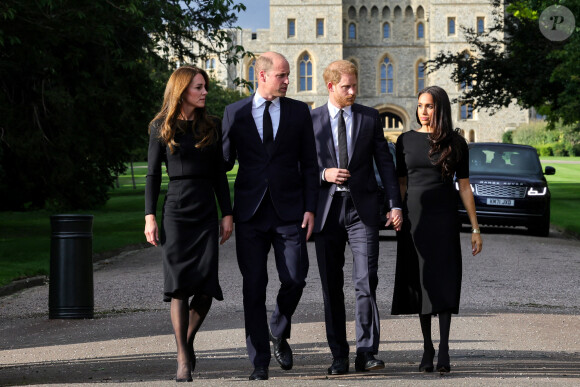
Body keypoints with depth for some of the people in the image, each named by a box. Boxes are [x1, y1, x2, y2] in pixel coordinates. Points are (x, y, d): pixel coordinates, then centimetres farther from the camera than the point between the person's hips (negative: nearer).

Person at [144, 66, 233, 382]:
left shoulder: (211, 126, 10)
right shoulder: (162, 128, 3)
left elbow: (219, 173, 12)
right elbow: (153, 174, 4)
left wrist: (227, 214, 7)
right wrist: (149, 217, -4)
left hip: (206, 212, 2)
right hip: (176, 210, -2)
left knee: (206, 288, -5)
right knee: (179, 286, -6)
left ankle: (187, 341, 20)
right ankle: (183, 359, 0)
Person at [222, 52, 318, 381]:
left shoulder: (299, 111, 8)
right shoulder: (235, 112, 6)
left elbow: (309, 164, 7)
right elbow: (225, 160, 9)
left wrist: (310, 208, -1)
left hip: (289, 211, 0)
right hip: (250, 213, 0)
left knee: (295, 279, -7)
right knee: (254, 287, 0)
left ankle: (279, 334, 23)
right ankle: (260, 362, 7)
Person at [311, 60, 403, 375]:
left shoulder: (370, 118, 8)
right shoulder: (311, 120, 5)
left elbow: (385, 162, 7)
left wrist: (395, 204, -1)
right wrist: (323, 175, -12)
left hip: (362, 208, 0)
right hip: (326, 209, 1)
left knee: (366, 282, -11)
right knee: (332, 287, 4)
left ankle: (366, 352, -8)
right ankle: (339, 356, 10)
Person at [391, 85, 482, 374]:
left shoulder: (455, 143, 2)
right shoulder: (406, 141, 7)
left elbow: (464, 187, 3)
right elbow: (401, 183, 11)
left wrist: (475, 228, 1)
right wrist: (397, 217, 6)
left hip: (444, 219, -2)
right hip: (414, 219, 2)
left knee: (444, 282, -8)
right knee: (420, 282, 3)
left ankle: (443, 349, -10)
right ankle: (427, 348, 10)